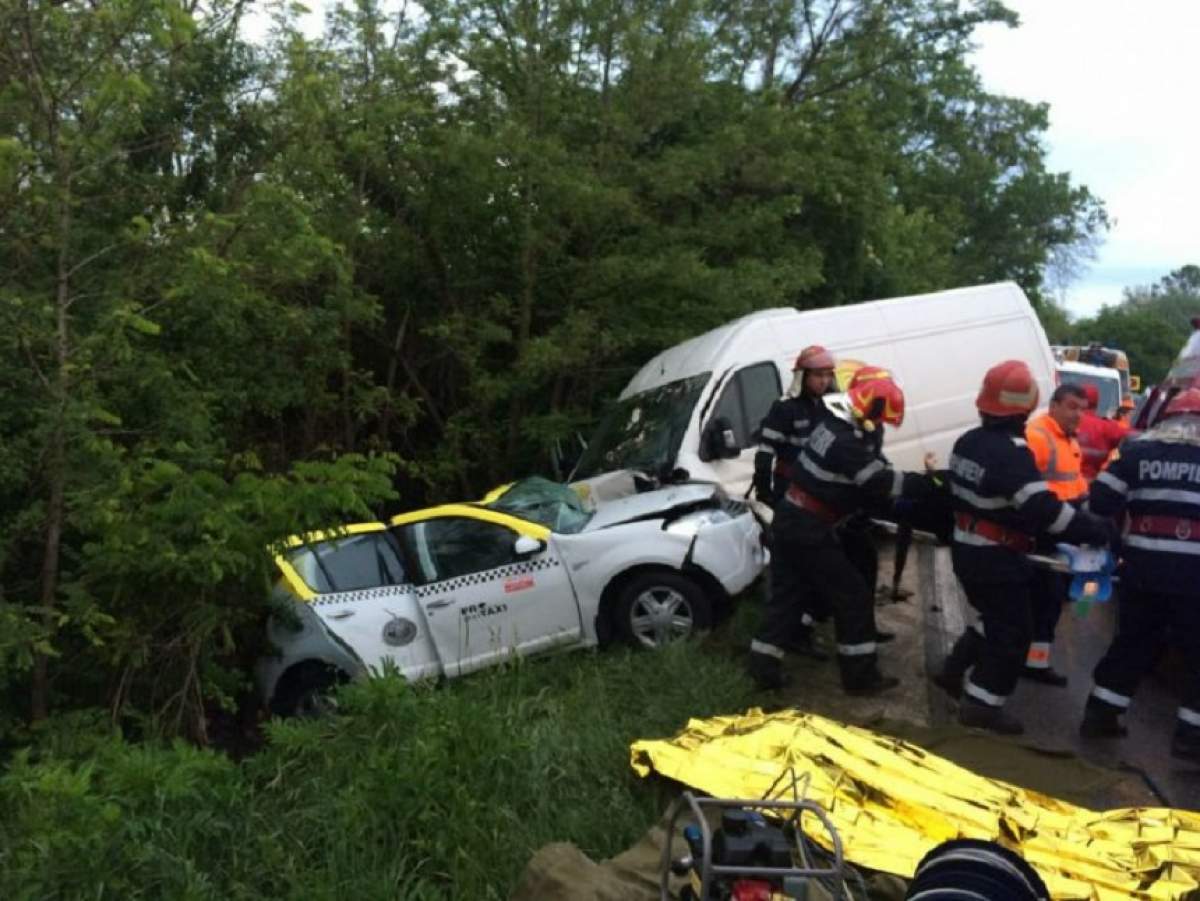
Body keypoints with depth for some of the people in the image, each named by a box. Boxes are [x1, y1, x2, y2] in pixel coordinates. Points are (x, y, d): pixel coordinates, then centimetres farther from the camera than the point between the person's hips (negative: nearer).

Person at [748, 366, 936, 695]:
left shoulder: (834, 424, 10)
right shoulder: (845, 441, -21)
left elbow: (869, 478, 14)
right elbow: (880, 483, -21)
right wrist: (929, 483, -14)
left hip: (792, 519, 10)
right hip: (809, 528, -10)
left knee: (787, 595, 15)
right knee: (853, 597, 1)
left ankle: (764, 667, 18)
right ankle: (860, 675, 9)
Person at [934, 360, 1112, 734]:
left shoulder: (968, 441, 5)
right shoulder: (1011, 452, -23)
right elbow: (1043, 510, -29)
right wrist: (1096, 529, -23)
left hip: (966, 550, 9)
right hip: (997, 558, -9)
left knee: (994, 620, 25)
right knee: (1013, 632, 3)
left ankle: (954, 671, 30)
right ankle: (982, 705, 5)